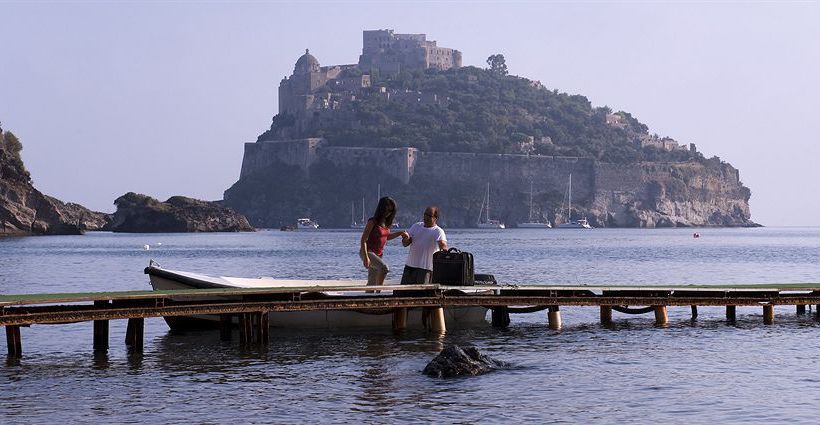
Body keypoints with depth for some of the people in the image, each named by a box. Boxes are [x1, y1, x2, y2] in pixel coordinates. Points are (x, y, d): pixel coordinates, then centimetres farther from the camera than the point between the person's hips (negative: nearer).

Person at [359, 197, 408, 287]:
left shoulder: (386, 222, 9)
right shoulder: (373, 222, -14)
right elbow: (363, 240, -16)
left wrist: (400, 233, 13)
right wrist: (365, 257, -24)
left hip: (378, 254, 8)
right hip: (368, 252, -8)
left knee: (372, 282, 9)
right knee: (384, 268, -31)